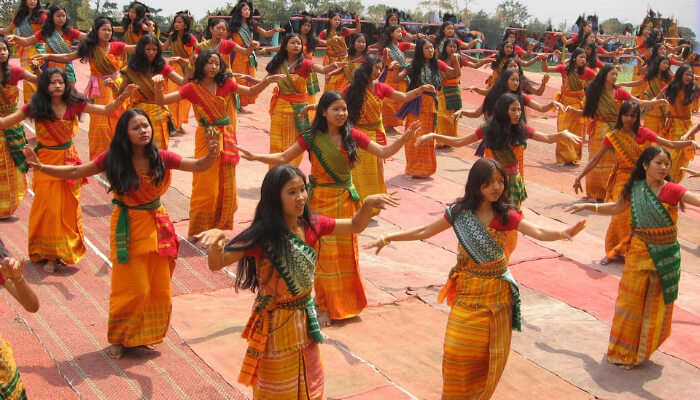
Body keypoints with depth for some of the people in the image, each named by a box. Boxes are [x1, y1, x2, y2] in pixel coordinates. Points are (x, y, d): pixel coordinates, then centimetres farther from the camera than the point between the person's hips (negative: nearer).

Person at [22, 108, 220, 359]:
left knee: (159, 288, 8)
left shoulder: (160, 157, -8)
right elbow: (75, 173, -7)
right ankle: (120, 339, 23)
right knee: (133, 289, 2)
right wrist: (41, 167, -18)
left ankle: (145, 334, 30)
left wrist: (211, 155, -32)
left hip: (156, 225, 3)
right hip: (128, 228, -3)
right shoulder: (114, 159, -12)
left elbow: (199, 166, -11)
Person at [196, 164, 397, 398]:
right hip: (275, 321, -5)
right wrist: (216, 240, -52)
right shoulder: (262, 236, -25)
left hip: (305, 319, 5)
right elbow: (217, 264, -30)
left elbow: (355, 226, 4)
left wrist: (368, 204, -15)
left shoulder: (311, 224, -9)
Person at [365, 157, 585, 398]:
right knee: (458, 351, 2)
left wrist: (563, 233, -41)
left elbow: (539, 233, -20)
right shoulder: (459, 212, -6)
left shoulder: (505, 215, -9)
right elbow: (423, 232, 1)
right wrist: (388, 238, -3)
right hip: (467, 292, 0)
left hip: (497, 293, 0)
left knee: (491, 354, 9)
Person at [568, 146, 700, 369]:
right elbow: (616, 208, 14)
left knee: (657, 305, 9)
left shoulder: (671, 190, -14)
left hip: (666, 255, -2)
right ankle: (623, 352, 21)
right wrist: (588, 206, 15)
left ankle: (642, 351, 29)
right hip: (639, 252, 2)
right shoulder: (635, 189, -2)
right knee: (630, 301, 6)